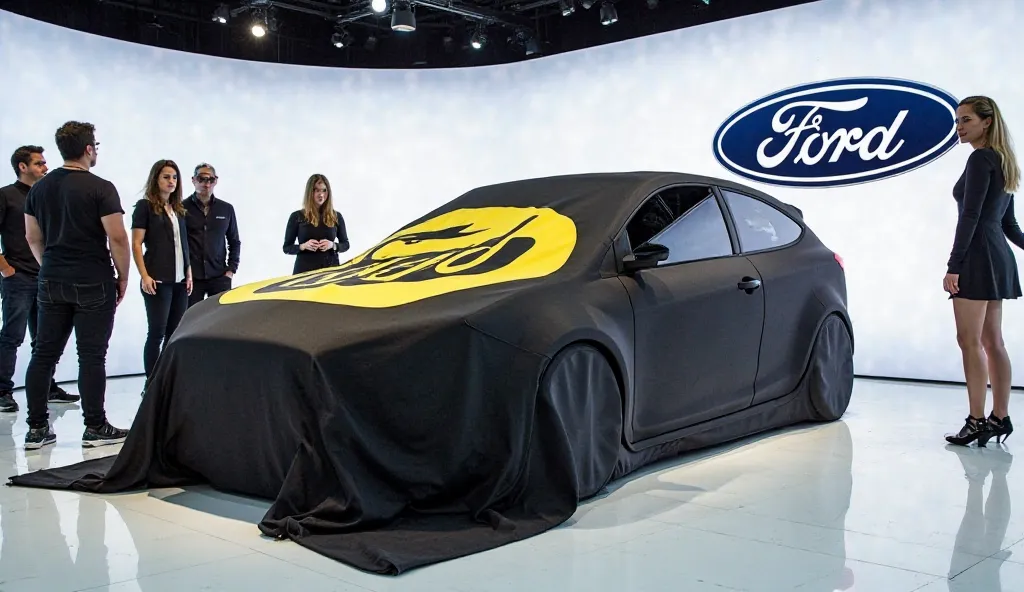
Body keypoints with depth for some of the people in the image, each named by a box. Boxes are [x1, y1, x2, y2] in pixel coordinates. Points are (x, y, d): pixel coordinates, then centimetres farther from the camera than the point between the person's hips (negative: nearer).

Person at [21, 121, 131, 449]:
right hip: (93, 285, -6)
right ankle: (95, 428, 6)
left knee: (44, 354, 9)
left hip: (52, 283, 6)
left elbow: (33, 237, 13)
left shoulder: (39, 188, 9)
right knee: (91, 356, 0)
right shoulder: (100, 188, -10)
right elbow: (117, 238, -14)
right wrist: (123, 277, -2)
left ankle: (37, 428, 13)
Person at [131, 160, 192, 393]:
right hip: (157, 280, -6)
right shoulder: (145, 206, -3)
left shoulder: (179, 209, 16)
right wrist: (145, 276, -15)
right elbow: (136, 244, -7)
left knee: (175, 332, 6)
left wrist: (189, 273, 13)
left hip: (180, 281, 6)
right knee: (157, 332, -4)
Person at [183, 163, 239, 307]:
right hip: (191, 277, -2)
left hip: (219, 276, 2)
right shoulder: (183, 208, 2)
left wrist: (231, 269, 6)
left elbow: (234, 242, 15)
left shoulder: (226, 209, 10)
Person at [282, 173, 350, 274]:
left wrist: (333, 245, -8)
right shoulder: (297, 216, 2)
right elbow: (287, 248, 4)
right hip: (304, 270, -1)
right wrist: (303, 246, -14)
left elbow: (345, 244, 13)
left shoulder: (336, 216, 8)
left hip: (331, 269, 2)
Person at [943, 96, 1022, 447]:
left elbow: (970, 217, -17)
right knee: (992, 342, 10)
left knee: (970, 340, -7)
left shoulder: (981, 159, -11)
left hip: (978, 256, -10)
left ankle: (977, 422, -5)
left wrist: (953, 266, -19)